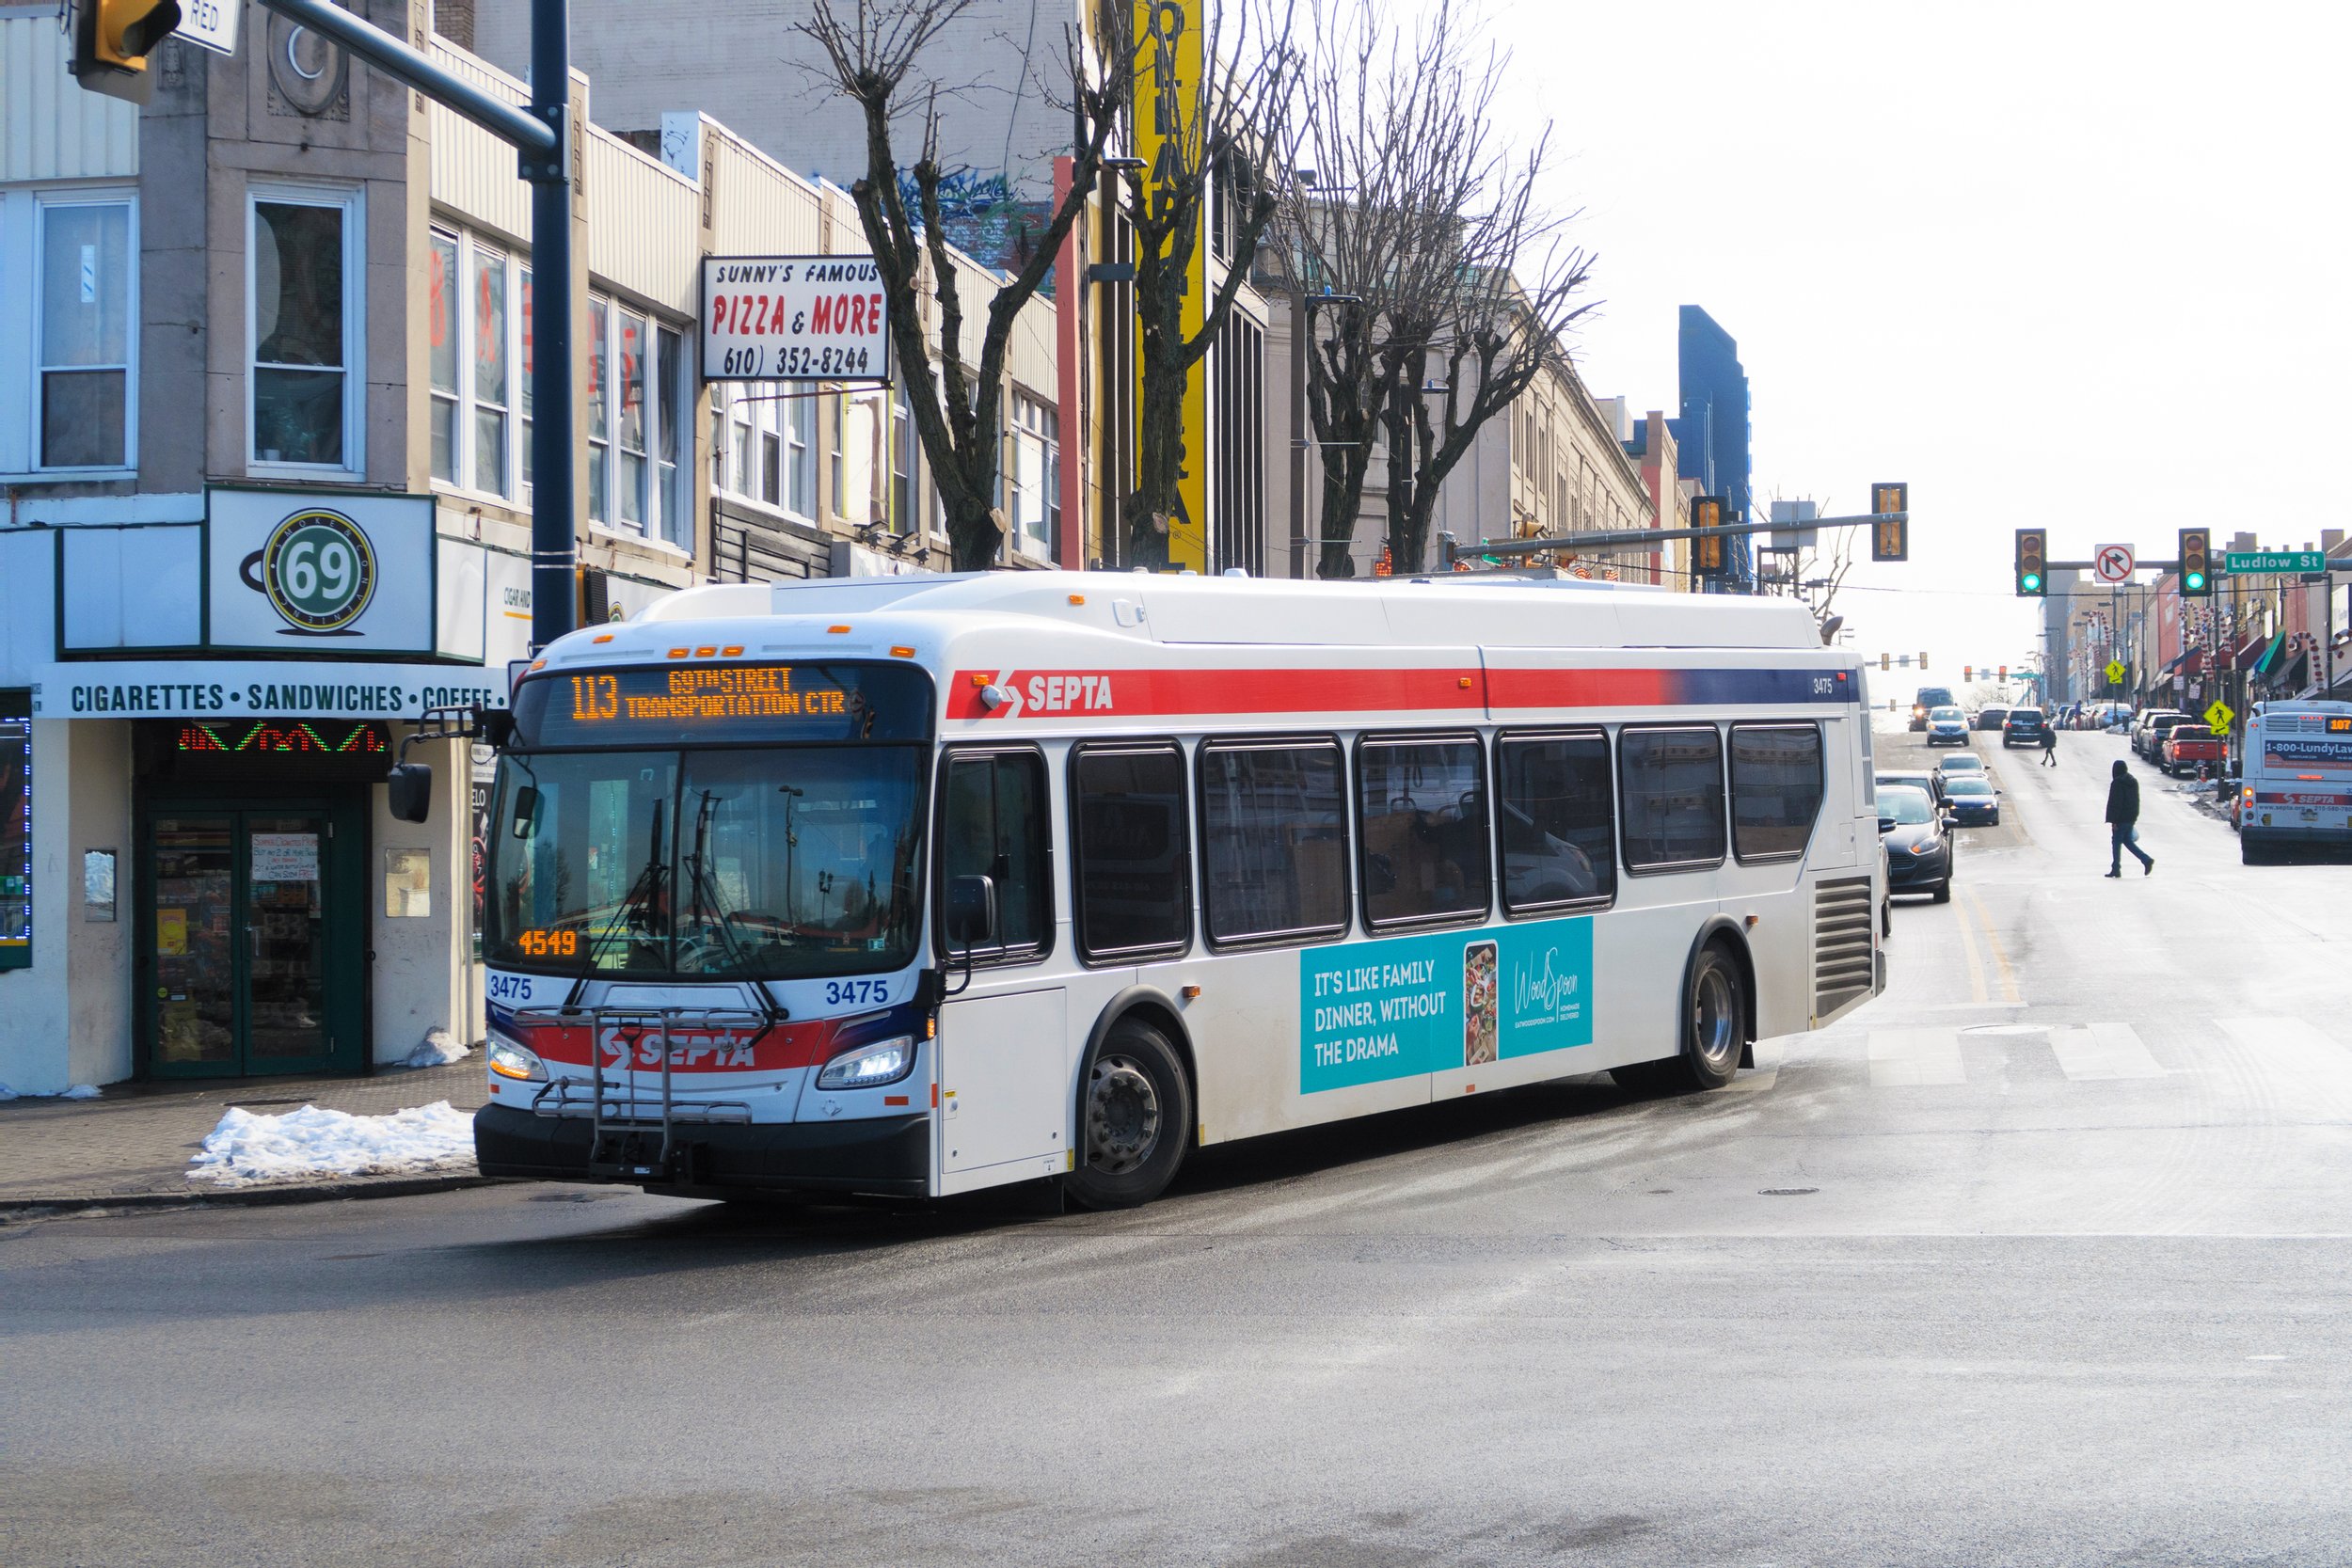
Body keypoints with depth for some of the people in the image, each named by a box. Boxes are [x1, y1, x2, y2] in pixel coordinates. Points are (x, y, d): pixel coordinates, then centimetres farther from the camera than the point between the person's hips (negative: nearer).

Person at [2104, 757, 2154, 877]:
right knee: (2127, 841, 16)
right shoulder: (2134, 782, 10)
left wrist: (2113, 820, -16)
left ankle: (2116, 869, 1)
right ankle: (2147, 859, 4)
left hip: (2121, 819, -8)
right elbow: (2136, 801, 17)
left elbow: (2114, 803, -17)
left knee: (2116, 842, 0)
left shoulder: (2117, 783, -15)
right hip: (2131, 818, 8)